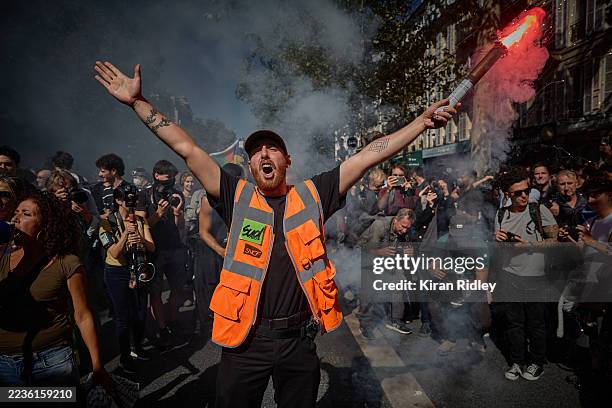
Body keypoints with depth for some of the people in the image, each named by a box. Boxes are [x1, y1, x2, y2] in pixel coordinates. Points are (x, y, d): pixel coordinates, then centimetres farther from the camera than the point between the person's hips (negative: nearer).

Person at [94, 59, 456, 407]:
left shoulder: (312, 195, 1)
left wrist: (422, 122, 0)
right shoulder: (237, 198, -1)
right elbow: (186, 148, -2)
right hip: (246, 340, 0)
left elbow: (368, 157, -1)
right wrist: (138, 101, -2)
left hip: (299, 339, 1)